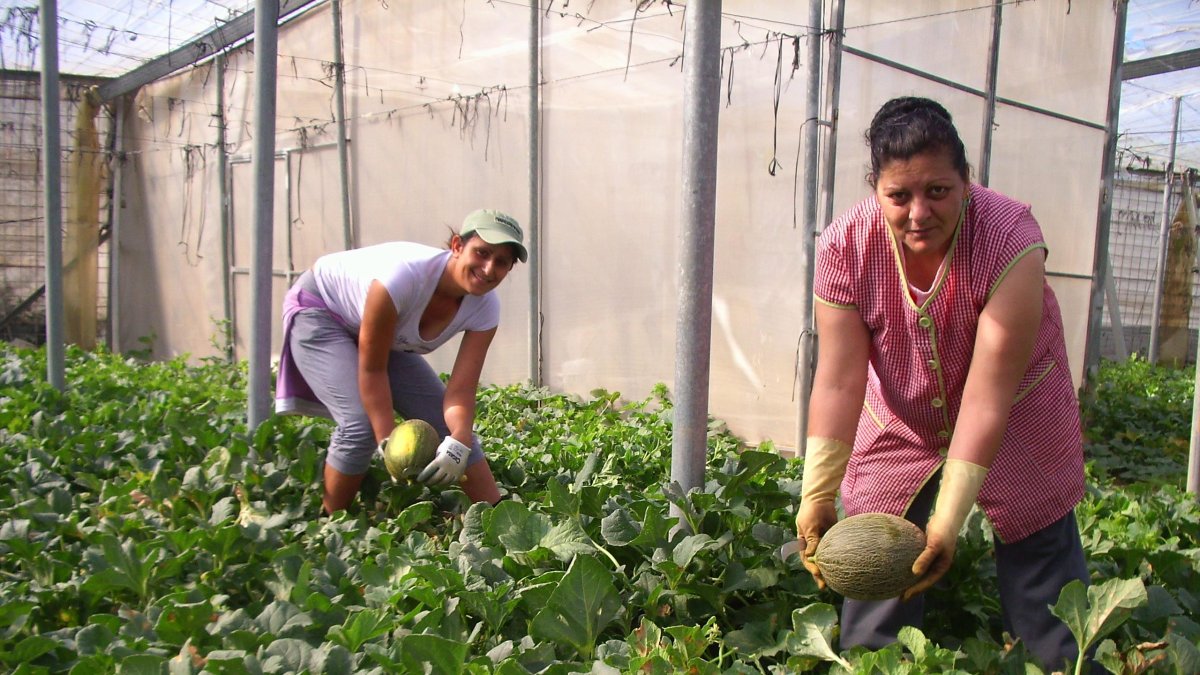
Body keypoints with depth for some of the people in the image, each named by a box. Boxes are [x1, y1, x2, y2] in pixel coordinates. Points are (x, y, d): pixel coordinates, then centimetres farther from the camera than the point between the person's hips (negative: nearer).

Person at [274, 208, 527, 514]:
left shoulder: (485, 308, -22)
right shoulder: (406, 276, -39)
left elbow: (460, 391, -23)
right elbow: (371, 369, -30)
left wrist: (458, 444, -41)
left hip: (390, 339, 6)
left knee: (455, 427, -2)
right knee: (361, 424, -24)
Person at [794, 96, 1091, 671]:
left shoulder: (1010, 238, -28)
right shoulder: (844, 247, -21)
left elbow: (988, 395, -30)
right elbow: (838, 382, -22)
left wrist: (947, 521, -34)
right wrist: (816, 497, -31)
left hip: (1015, 423, -1)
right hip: (900, 427, 2)